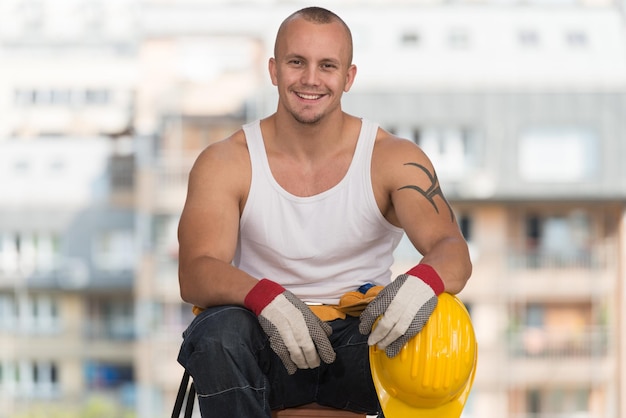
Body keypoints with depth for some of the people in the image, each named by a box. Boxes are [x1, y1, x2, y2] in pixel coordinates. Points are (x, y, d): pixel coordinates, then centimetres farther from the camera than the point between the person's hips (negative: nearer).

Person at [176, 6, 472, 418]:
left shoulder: (394, 159, -1)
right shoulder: (224, 163, -2)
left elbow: (453, 251, -14)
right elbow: (195, 273, -13)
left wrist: (425, 281, -41)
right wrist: (264, 298, -36)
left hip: (360, 338, 0)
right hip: (267, 347, 0)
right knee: (218, 334, -34)